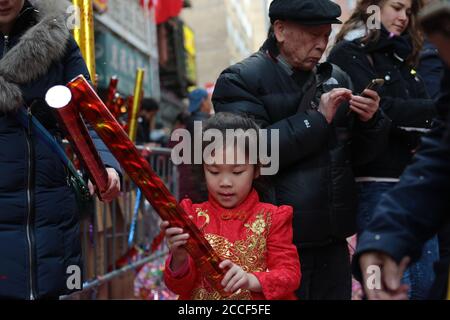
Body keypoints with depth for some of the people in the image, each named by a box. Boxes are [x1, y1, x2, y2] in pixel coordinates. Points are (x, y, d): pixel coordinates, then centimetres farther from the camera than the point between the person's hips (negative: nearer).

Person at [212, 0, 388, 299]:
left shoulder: (336, 78, 13)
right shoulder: (240, 80, -5)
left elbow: (357, 155, 18)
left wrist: (369, 120, -3)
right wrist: (318, 119, -16)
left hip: (332, 242, 6)